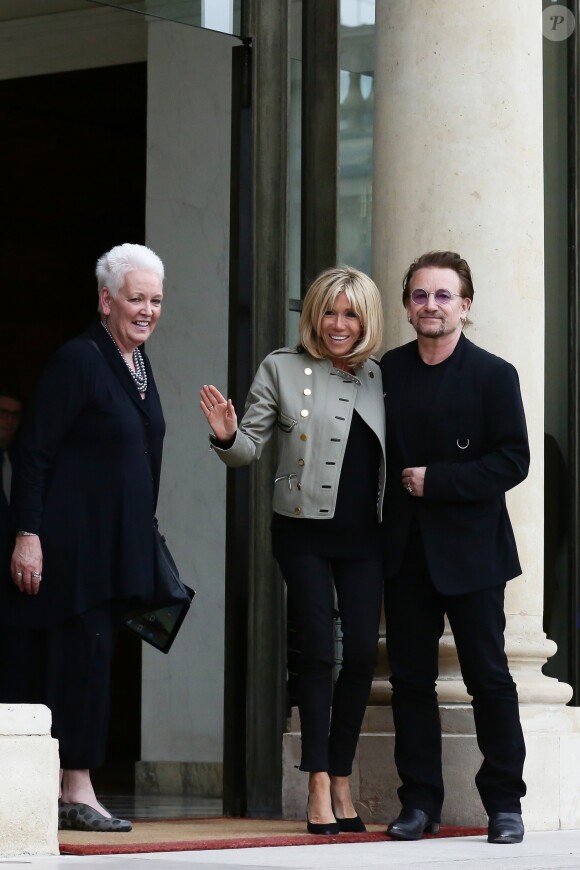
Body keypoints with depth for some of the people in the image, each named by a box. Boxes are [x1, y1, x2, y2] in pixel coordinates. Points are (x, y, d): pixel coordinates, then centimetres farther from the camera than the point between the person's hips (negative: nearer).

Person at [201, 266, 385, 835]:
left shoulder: (377, 377, 9)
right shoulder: (282, 368, 0)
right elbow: (250, 447, -2)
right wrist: (226, 436, -22)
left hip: (363, 535, 3)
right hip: (304, 532, -3)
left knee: (363, 651, 1)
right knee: (316, 651, -4)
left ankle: (340, 782, 12)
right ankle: (320, 786, 0)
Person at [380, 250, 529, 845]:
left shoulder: (493, 376, -3)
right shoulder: (386, 372, 8)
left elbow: (512, 461, -9)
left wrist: (436, 480, -15)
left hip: (469, 550, -3)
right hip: (404, 550, 3)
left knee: (488, 677, 0)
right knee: (410, 678, 5)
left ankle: (504, 803, 8)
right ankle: (420, 802, 11)